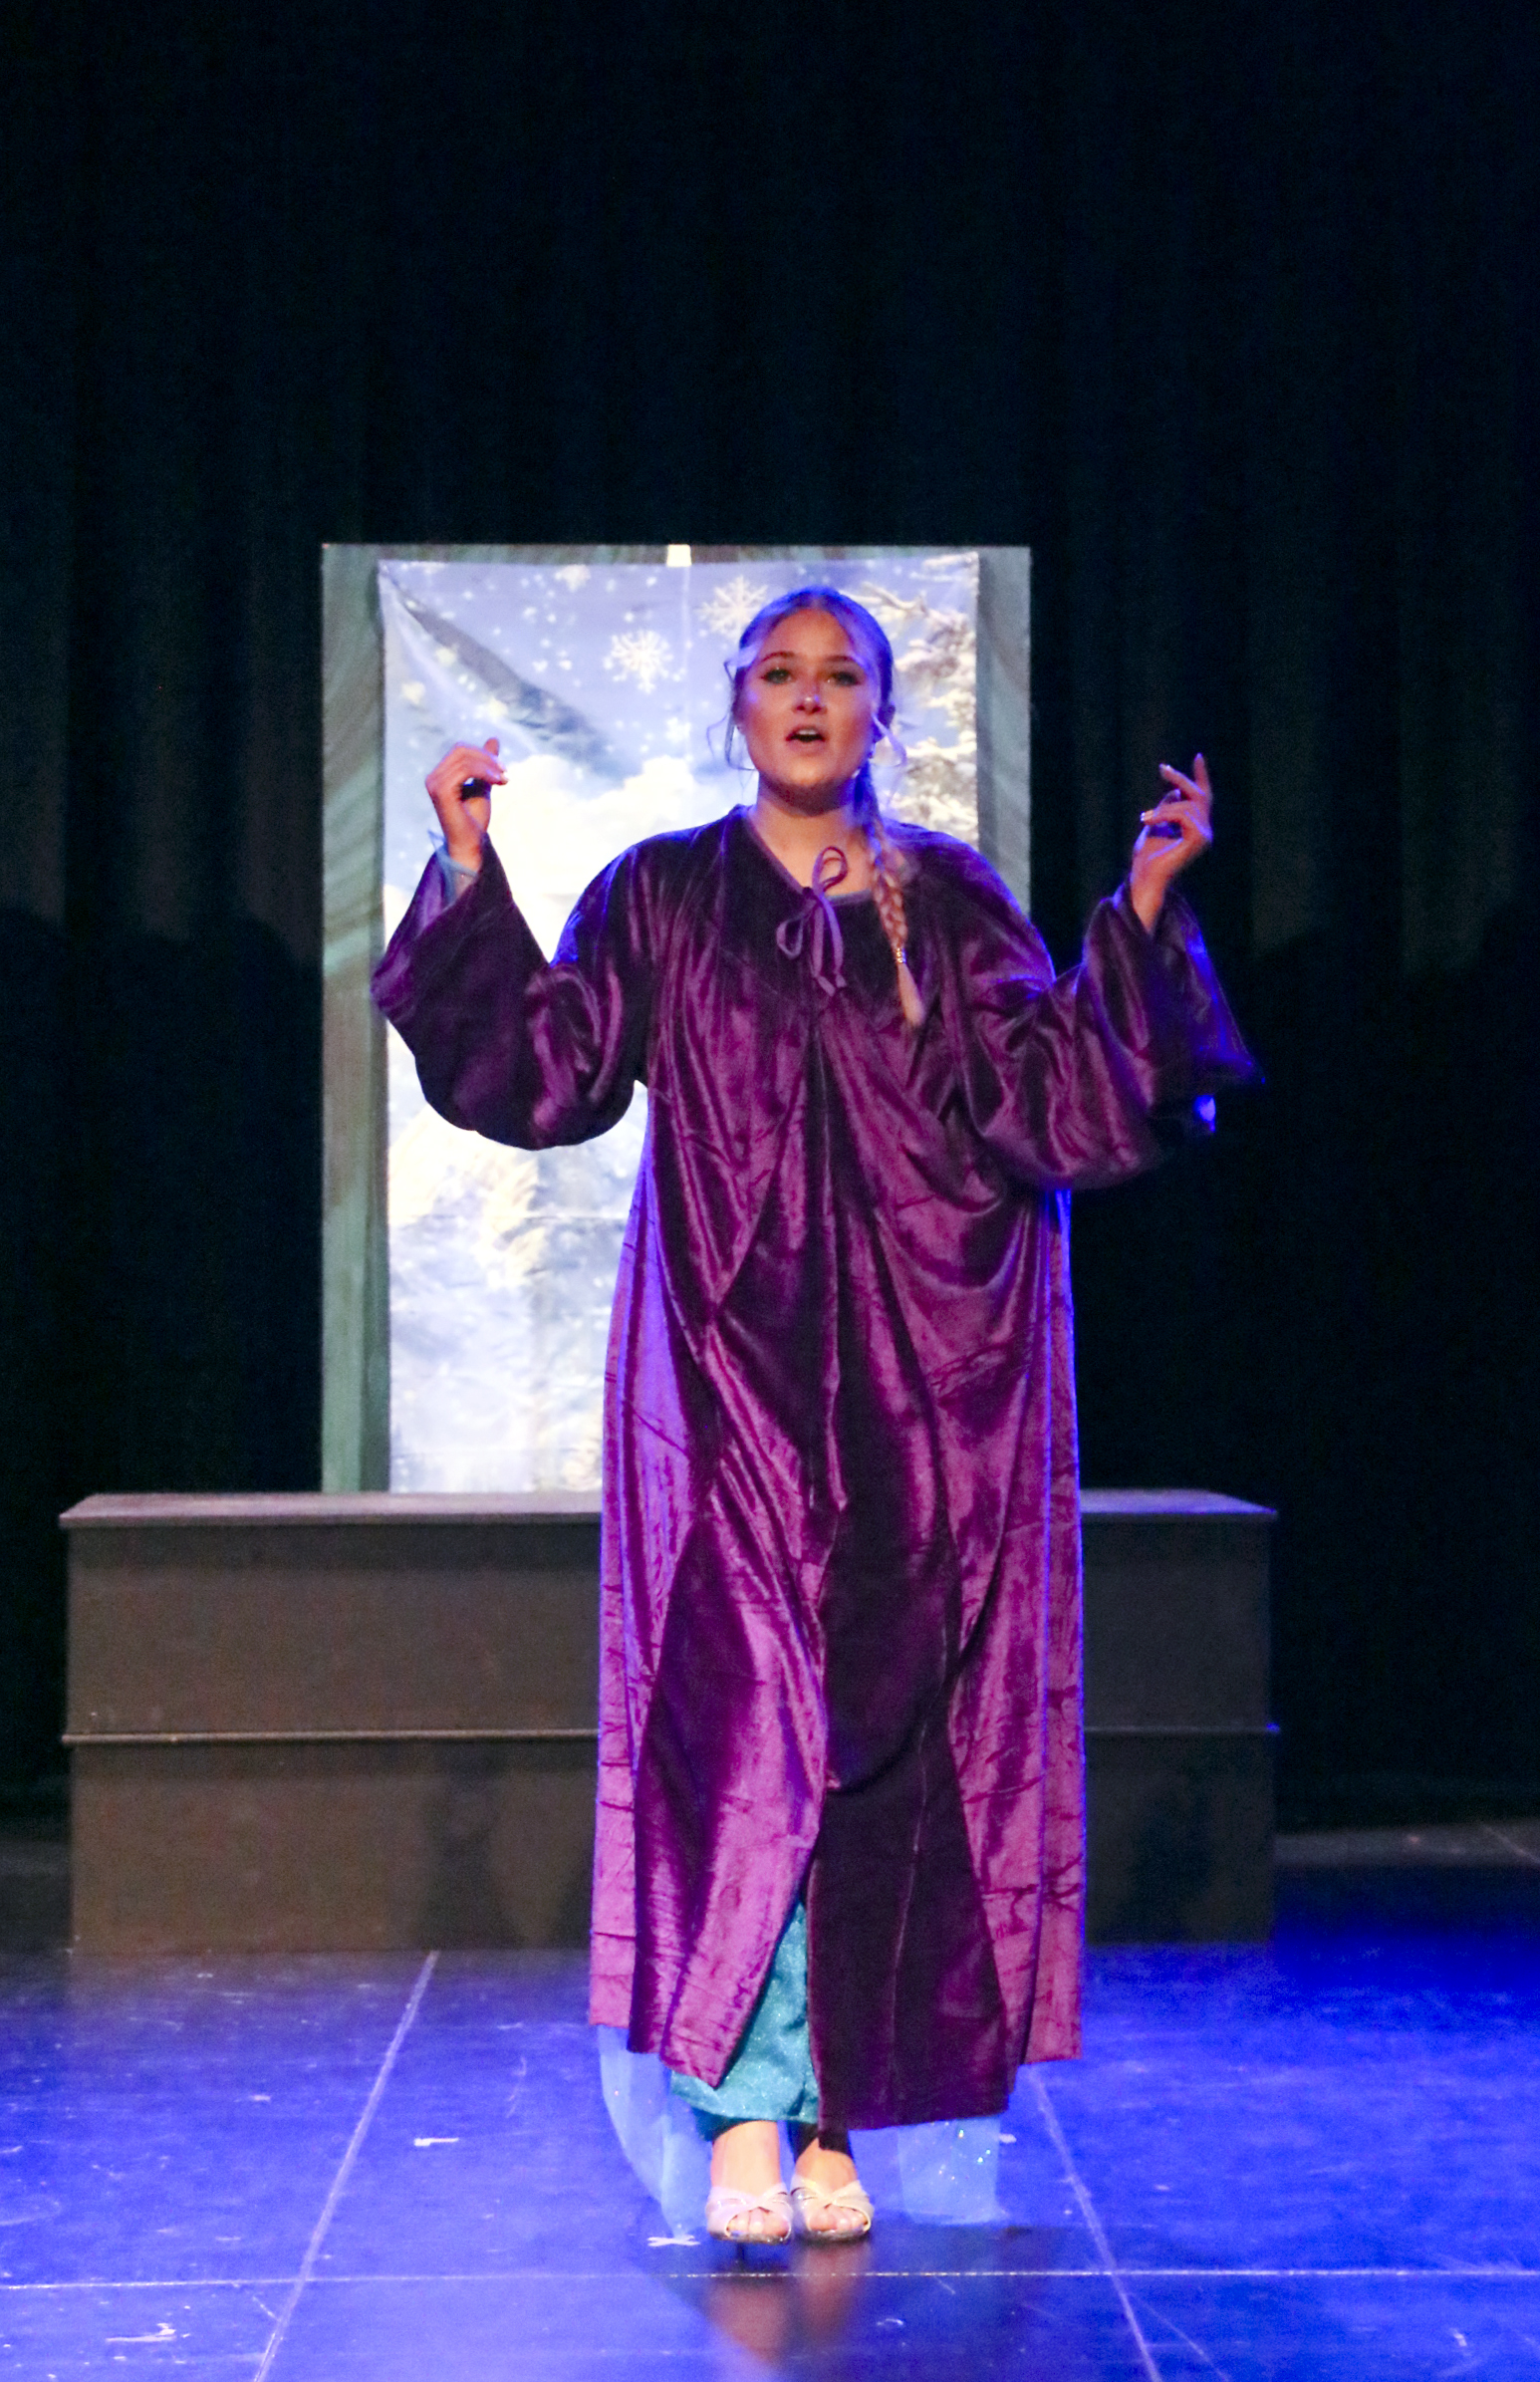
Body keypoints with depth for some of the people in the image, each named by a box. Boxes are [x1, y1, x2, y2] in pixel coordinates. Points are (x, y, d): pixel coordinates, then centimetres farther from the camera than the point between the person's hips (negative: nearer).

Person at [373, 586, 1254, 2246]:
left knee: (885, 1726, 0)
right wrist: (472, 879, -5)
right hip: (730, 1365, -1)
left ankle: (835, 2109, 9)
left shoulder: (954, 909, 10)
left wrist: (1143, 914, -6)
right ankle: (742, 2108, -7)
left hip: (916, 1377, 1)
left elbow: (1063, 1107, 0)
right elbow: (543, 1075, 1)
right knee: (740, 1709, -11)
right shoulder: (663, 899, 10)